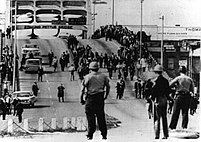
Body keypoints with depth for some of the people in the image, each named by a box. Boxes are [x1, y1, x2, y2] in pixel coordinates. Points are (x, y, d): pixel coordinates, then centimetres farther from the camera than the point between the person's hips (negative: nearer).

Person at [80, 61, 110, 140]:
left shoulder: (87, 77, -5)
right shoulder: (103, 76, 7)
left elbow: (82, 89, -8)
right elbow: (108, 87, 14)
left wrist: (81, 99, 0)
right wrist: (105, 96, 26)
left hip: (90, 98, -3)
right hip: (100, 98, 3)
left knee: (90, 117, 3)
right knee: (101, 117, 10)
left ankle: (90, 135, 3)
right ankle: (104, 134, 12)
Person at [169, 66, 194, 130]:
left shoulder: (178, 78, -4)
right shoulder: (190, 79, 7)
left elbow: (169, 84, -9)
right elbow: (192, 90, 8)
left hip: (179, 96, -3)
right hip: (187, 97, 3)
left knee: (175, 113, 0)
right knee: (185, 113, 7)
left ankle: (172, 127, 1)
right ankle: (184, 127, 5)